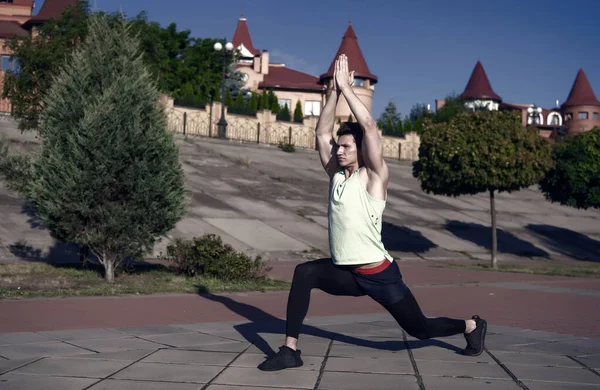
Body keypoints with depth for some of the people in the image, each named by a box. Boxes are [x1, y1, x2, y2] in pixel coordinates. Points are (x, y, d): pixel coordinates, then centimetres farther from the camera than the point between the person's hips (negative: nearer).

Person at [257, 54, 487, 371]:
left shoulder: (374, 176, -10)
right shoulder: (335, 174, 6)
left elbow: (368, 126, -20)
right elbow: (322, 132, 2)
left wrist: (347, 88, -16)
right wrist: (334, 91, -5)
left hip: (379, 274, -5)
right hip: (346, 272, 5)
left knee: (420, 329, 6)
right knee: (304, 273, -20)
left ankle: (472, 326, 36)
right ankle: (290, 350, -15)